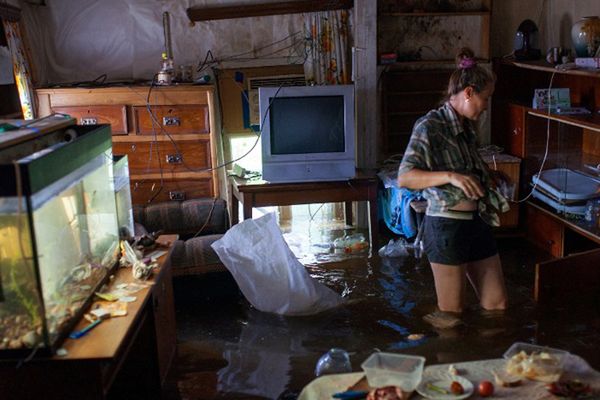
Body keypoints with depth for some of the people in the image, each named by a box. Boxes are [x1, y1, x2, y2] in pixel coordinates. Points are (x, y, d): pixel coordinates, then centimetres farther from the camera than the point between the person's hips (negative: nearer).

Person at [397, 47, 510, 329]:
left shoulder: (467, 127, 13)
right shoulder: (430, 126, -13)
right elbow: (404, 178, -23)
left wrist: (488, 178, 13)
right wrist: (450, 176, -32)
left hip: (477, 222, 8)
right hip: (446, 226, -8)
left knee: (497, 304, 13)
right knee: (452, 315, 4)